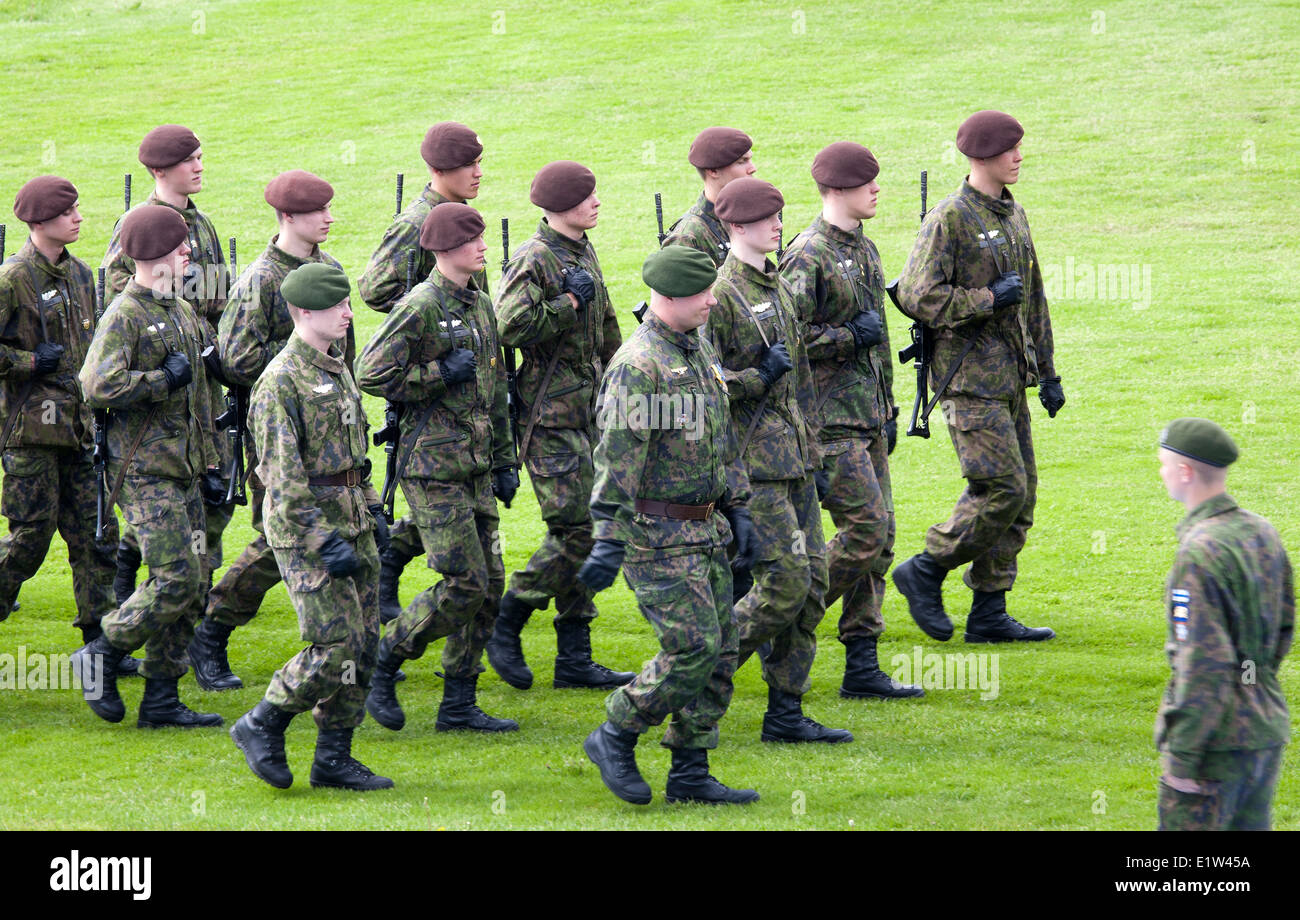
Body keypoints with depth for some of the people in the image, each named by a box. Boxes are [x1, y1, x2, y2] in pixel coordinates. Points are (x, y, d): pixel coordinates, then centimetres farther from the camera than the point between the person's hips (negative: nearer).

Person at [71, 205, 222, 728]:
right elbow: (98, 387, -26)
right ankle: (101, 656, 3)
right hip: (144, 472, -9)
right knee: (175, 578, -15)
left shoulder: (182, 312, 16)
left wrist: (208, 463, 20)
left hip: (183, 470, 9)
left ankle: (161, 700, 10)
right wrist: (164, 379, -17)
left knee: (194, 582, 5)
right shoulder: (125, 316, -12)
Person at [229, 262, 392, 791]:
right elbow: (281, 474, -19)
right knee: (336, 646, -12)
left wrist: (372, 510, 17)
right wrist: (324, 541, -22)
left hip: (351, 522, 9)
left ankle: (333, 759, 14)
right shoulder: (280, 381, -15)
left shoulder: (337, 371, 13)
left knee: (364, 645, 6)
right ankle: (261, 728, 7)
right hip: (305, 526, -9)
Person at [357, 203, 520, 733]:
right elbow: (371, 374, -16)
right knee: (465, 584, -13)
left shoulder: (481, 307, 15)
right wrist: (441, 375, -16)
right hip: (434, 465, -8)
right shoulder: (421, 307, -11)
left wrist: (505, 461, 20)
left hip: (476, 466, 8)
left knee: (490, 585, 5)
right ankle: (382, 667, 4)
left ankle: (460, 705, 11)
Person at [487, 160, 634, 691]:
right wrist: (568, 303, -19)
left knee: (584, 535, 7)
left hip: (588, 411, 9)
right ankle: (504, 626, 3)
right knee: (575, 532, -12)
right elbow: (508, 328, -26)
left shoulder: (584, 254, 14)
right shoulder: (533, 261, -13)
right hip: (551, 415, -9)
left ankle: (574, 659, 10)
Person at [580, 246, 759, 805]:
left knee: (720, 652, 7)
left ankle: (690, 774, 14)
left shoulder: (700, 349, 12)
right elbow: (618, 456, -21)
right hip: (658, 537, -9)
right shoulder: (638, 365, -17)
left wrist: (737, 510, 19)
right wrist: (609, 541, -24)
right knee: (693, 648, -13)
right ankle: (615, 739, 4)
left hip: (705, 530, 9)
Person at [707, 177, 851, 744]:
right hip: (751, 462, -9)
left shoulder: (780, 288, 15)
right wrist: (760, 377, -16)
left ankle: (786, 713, 11)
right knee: (785, 582, -13)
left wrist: (810, 448, 21)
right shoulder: (720, 295, -12)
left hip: (792, 459, 9)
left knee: (813, 582, 6)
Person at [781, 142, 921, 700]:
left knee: (879, 539, 6)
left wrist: (888, 408, 23)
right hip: (830, 419, -9)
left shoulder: (864, 250, 15)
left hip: (868, 418, 9)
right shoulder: (808, 256, -14)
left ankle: (863, 668, 8)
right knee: (866, 530, -14)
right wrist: (850, 336, -16)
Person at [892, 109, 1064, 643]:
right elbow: (916, 295, -19)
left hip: (1010, 377, 9)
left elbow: (1034, 301, 23)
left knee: (1021, 495, 6)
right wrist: (988, 299, -17)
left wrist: (1047, 373, 21)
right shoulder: (950, 219, -11)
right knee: (1003, 489, -14)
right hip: (969, 375, -9)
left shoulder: (1014, 217, 15)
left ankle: (989, 614, 11)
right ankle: (924, 573, 1)